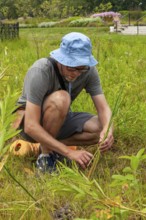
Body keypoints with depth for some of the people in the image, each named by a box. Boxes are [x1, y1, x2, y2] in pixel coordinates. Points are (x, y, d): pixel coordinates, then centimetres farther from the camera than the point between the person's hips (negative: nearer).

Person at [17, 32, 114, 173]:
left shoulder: (89, 70, -17)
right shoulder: (41, 71, -33)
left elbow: (103, 108, -18)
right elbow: (31, 127, -37)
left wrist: (108, 130, -42)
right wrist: (69, 152, -41)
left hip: (59, 121, 5)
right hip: (30, 123, -5)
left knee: (102, 129, -20)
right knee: (60, 99, -37)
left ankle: (51, 146, -3)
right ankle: (45, 154, -18)